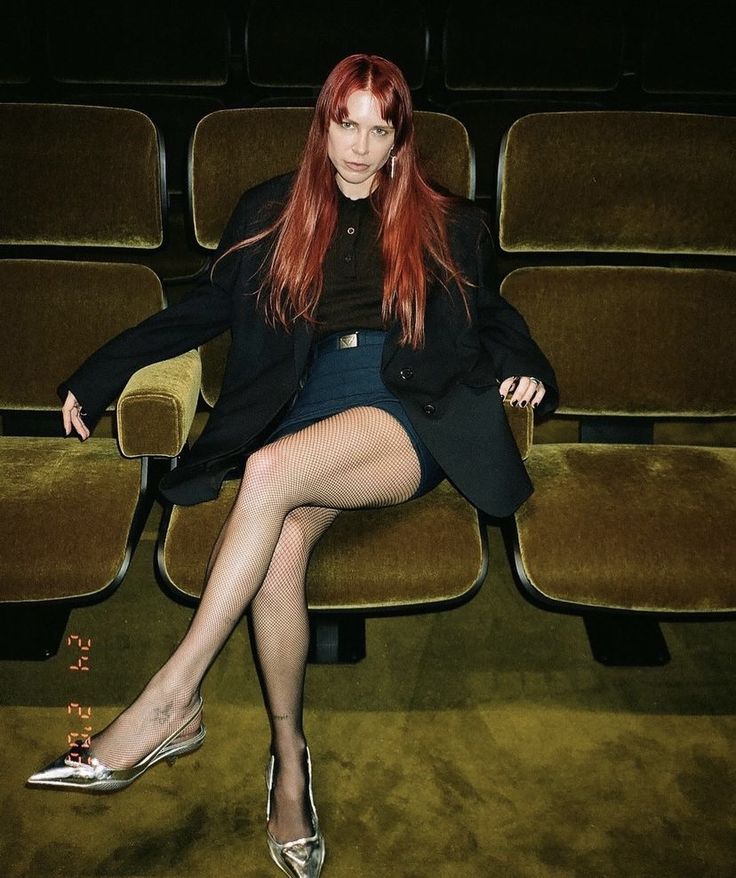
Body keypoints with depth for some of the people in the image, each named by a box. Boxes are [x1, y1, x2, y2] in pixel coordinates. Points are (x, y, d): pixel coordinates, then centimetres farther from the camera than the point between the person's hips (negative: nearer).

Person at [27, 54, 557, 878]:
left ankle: (171, 702, -24)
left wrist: (521, 369, -1)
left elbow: (491, 317, 23)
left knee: (271, 471, -33)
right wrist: (99, 371, 15)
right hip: (305, 411, 2)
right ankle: (288, 752, -11)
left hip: (411, 417, -2)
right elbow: (207, 308, 20)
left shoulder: (444, 223, 18)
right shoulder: (273, 213, 19)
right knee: (281, 541, -31)